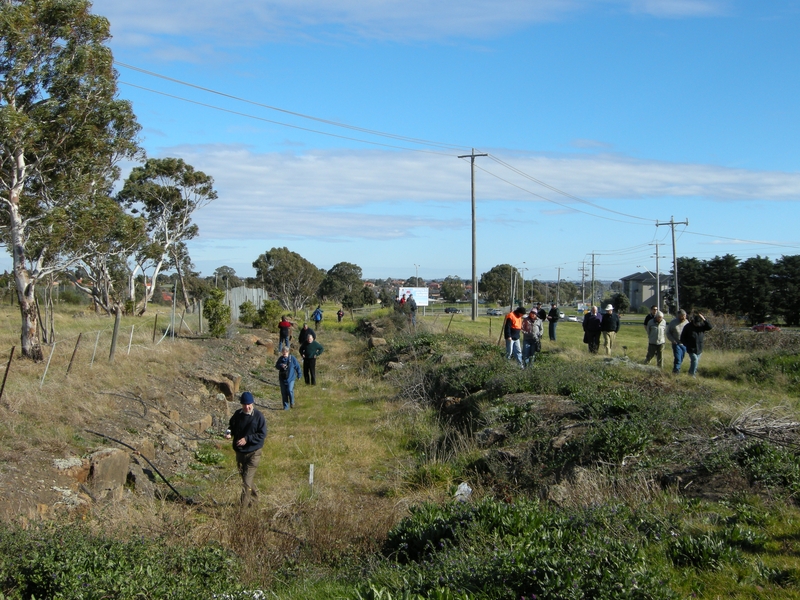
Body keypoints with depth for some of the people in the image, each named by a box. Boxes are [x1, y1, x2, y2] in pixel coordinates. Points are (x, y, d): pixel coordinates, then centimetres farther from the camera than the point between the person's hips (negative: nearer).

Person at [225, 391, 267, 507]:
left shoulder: (258, 416, -12)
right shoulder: (237, 414, 2)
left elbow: (262, 434, -13)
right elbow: (231, 426, 16)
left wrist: (247, 439, -22)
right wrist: (229, 433, -7)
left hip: (253, 452, -6)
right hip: (239, 451, 6)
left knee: (247, 480, -10)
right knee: (244, 476, 18)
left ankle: (243, 505, -7)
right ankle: (254, 496, 38)